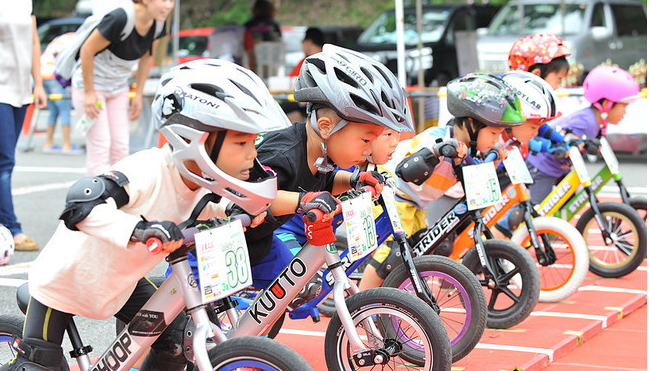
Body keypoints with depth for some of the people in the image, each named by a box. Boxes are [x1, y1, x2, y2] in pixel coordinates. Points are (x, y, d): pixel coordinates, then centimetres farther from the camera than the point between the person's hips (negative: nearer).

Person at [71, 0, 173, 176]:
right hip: (90, 83, -6)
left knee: (121, 147, 4)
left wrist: (138, 94, 8)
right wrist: (89, 93, -18)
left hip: (118, 88, 6)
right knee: (100, 146, -9)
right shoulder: (120, 18, -32)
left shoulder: (157, 23, -10)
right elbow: (87, 51, -24)